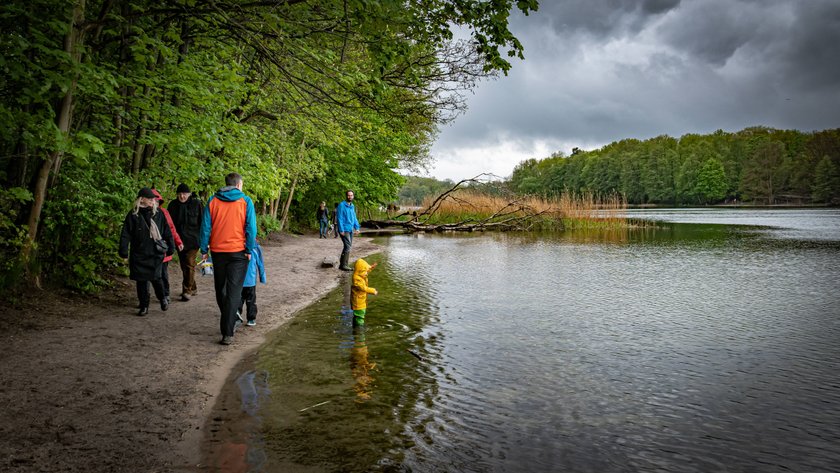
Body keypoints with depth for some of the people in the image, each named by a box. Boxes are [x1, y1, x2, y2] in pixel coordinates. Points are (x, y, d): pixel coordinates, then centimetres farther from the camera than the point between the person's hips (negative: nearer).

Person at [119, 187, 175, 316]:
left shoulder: (158, 213, 6)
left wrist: (171, 247, 10)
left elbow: (167, 232, 12)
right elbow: (125, 234, 0)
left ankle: (162, 298, 18)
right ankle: (144, 307, 16)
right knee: (141, 281, 5)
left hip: (156, 253, 0)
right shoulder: (133, 215, 1)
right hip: (139, 254, 0)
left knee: (155, 277, -8)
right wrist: (123, 251, -6)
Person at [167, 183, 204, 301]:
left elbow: (203, 221, -2)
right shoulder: (173, 205, 5)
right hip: (179, 240, 5)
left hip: (192, 239, -5)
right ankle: (193, 288, 24)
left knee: (189, 264, -10)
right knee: (184, 265, 11)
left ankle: (187, 290, -6)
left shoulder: (196, 204, -5)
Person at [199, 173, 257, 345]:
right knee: (234, 292, -1)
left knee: (220, 289, 19)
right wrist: (249, 249, -1)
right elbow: (251, 227, -7)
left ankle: (228, 324, 33)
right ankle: (227, 333, -7)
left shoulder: (213, 201, 3)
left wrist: (204, 250, 7)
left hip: (218, 251, 3)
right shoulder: (245, 201, -3)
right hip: (238, 252, -2)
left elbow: (205, 226, 2)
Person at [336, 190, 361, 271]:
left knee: (348, 247, 11)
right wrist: (341, 230, -18)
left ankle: (342, 264, 19)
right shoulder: (342, 205, -9)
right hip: (345, 230, -8)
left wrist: (357, 227, 11)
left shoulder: (352, 206, 15)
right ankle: (344, 265, -9)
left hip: (351, 229, 8)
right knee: (348, 246, -14)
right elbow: (339, 218, -13)